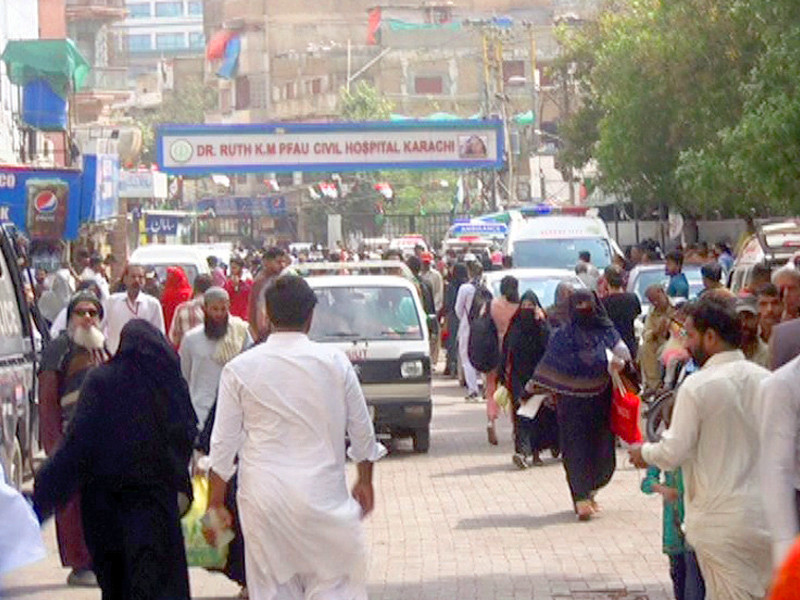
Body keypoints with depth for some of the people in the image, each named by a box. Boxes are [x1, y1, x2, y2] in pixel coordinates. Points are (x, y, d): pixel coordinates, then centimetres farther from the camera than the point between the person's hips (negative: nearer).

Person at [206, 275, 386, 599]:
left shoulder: (239, 369, -2)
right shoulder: (334, 362, -2)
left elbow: (223, 444, 0)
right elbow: (361, 430, 6)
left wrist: (215, 503, 10)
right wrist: (365, 481, 22)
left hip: (264, 497, 1)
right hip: (323, 496, -1)